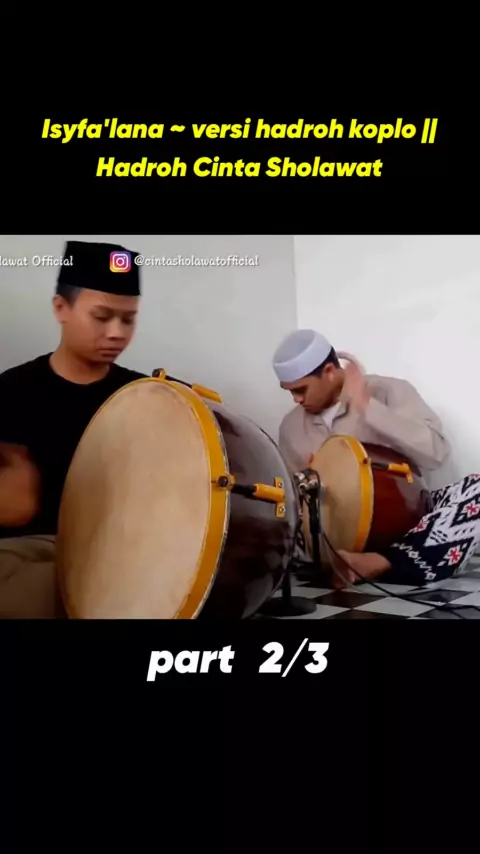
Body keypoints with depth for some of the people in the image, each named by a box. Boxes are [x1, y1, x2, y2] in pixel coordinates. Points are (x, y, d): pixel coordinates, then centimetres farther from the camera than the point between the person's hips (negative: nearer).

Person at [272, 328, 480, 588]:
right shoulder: (291, 427, 7)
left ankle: (382, 564, -36)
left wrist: (366, 406, -22)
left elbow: (436, 453, -21)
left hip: (408, 522, -1)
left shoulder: (389, 392, -5)